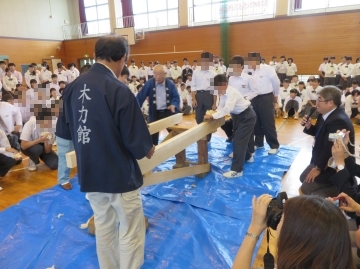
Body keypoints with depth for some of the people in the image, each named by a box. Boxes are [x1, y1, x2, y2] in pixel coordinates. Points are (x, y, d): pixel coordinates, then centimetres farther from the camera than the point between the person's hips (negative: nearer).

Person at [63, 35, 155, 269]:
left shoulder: (73, 87, -3)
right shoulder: (119, 90, -23)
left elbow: (72, 126, 10)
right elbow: (137, 141, -19)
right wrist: (147, 149, 2)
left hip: (89, 170, 7)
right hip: (119, 172, -7)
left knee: (103, 226, 23)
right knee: (130, 230, 12)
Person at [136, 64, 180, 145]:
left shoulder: (170, 84, -4)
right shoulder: (149, 84, -8)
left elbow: (176, 97, 0)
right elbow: (140, 97, -6)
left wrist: (173, 105, -21)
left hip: (168, 111, 0)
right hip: (155, 113, 0)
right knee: (153, 135, 7)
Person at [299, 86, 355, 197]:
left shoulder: (338, 121, -32)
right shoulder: (326, 114, -1)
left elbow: (330, 148, -27)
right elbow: (319, 134, 14)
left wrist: (318, 168, -16)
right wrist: (309, 126, -6)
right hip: (323, 160, 10)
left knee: (305, 189, -5)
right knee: (303, 178, 22)